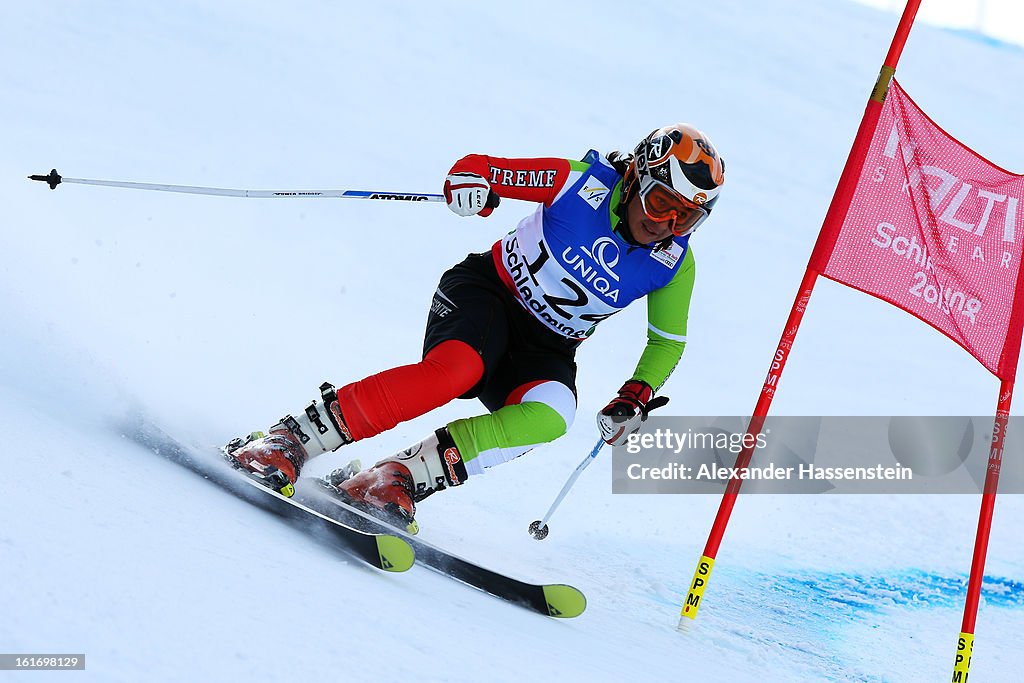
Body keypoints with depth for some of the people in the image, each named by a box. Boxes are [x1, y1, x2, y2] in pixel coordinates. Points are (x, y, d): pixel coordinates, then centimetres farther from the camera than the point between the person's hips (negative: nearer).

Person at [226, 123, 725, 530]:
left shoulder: (675, 264, -8)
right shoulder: (584, 183, -15)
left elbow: (668, 341, 5)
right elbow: (481, 167, -9)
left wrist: (635, 400, -11)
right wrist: (470, 182, -33)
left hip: (545, 349, 3)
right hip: (488, 291, -3)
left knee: (550, 416, -31)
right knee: (455, 368, -36)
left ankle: (402, 477, -26)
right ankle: (291, 439, -29)